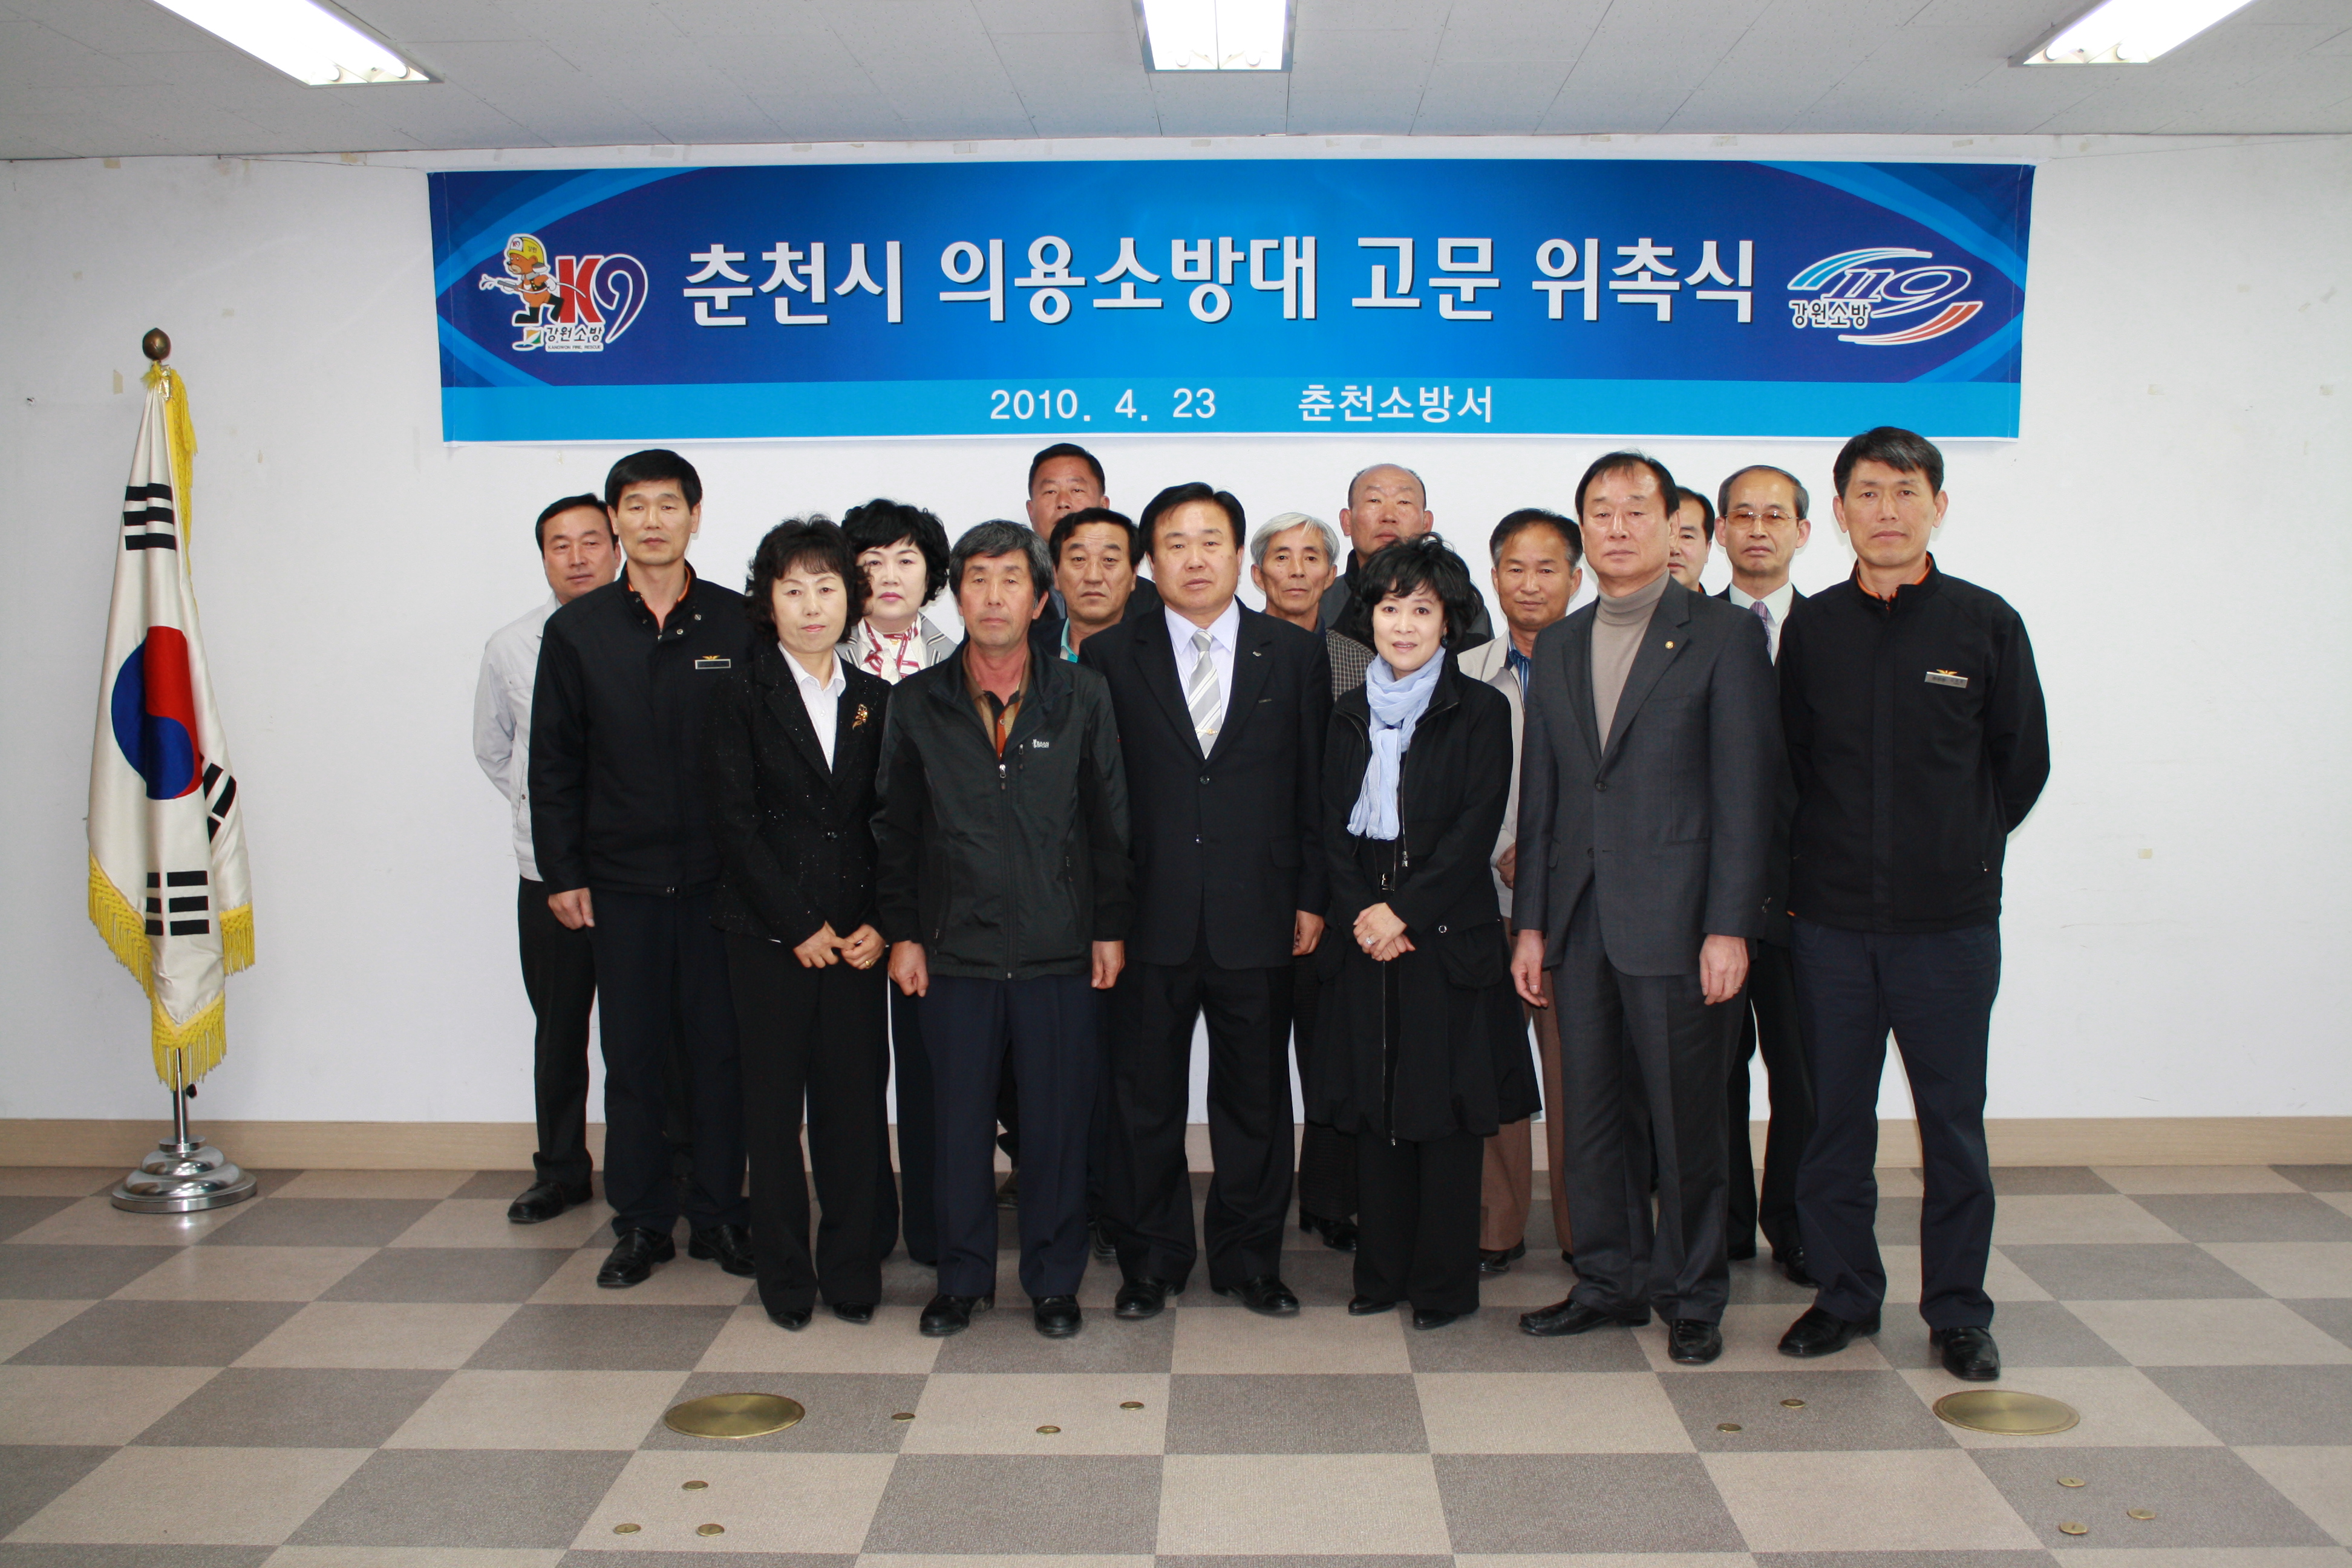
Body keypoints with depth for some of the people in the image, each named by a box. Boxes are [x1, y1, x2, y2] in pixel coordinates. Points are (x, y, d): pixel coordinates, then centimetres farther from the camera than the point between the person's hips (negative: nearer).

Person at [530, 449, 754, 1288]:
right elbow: (553, 761, 5)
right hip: (621, 879, 1)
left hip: (719, 874, -1)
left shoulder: (737, 623, 1)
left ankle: (718, 1214, 20)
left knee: (719, 1048, 6)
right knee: (632, 1053, 7)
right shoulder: (576, 630, 4)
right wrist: (562, 871, 1)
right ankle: (641, 1222, 20)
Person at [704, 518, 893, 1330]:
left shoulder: (876, 700, 10)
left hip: (855, 937, 2)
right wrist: (799, 925, -9)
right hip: (768, 934, -2)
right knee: (774, 1105, 5)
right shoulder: (740, 693, 1)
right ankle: (785, 1277, 17)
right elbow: (734, 822, -5)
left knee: (855, 1102, 3)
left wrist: (879, 926, -4)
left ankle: (852, 1271, 16)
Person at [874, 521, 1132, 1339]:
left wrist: (1111, 927, 1)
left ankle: (1054, 1280, 23)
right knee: (959, 1121, 8)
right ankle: (963, 1278, 25)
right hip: (955, 951, 1)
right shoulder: (917, 702, 4)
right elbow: (896, 828, 8)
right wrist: (902, 933, 4)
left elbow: (1111, 820, 4)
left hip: (1061, 953, -1)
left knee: (1057, 1121, 6)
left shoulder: (1082, 696, 2)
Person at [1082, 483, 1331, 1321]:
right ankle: (1150, 1262, 24)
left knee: (1255, 1097, 10)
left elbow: (1315, 783, 5)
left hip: (1257, 920, 1)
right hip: (1149, 918, 0)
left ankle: (1249, 1259, 25)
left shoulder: (1295, 655, 6)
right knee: (1144, 1099, 8)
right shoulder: (1110, 658, 3)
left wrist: (1312, 896, 1)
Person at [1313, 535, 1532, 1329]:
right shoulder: (1350, 716, 12)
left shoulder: (1479, 711, -1)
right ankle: (1383, 1272, 19)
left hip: (1449, 936, -4)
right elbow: (1333, 826, 9)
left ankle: (1445, 1284, 11)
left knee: (1446, 1109, 0)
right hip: (1366, 936, 4)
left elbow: (1476, 828, -8)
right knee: (1374, 1106, 7)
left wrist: (1403, 910, -13)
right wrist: (1360, 912, -6)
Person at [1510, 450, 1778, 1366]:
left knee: (1686, 1117, 4)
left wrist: (1729, 927, -13)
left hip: (1674, 918, -5)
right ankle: (1609, 1281, 26)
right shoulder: (1559, 647, 14)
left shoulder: (1723, 636, -2)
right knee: (1593, 1112, 11)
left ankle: (1691, 1297, 20)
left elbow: (1744, 791, -7)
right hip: (1579, 920, 5)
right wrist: (1530, 922, 10)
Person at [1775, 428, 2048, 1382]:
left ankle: (1958, 1311, 22)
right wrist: (1829, 858, 7)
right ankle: (1844, 1293, 24)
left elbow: (2024, 763, 8)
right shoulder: (1811, 629, 3)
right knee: (1835, 1117, 9)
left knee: (1954, 1122, 7)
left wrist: (1963, 850, 8)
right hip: (1832, 919, 2)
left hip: (1951, 921, -1)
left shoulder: (1986, 623, -1)